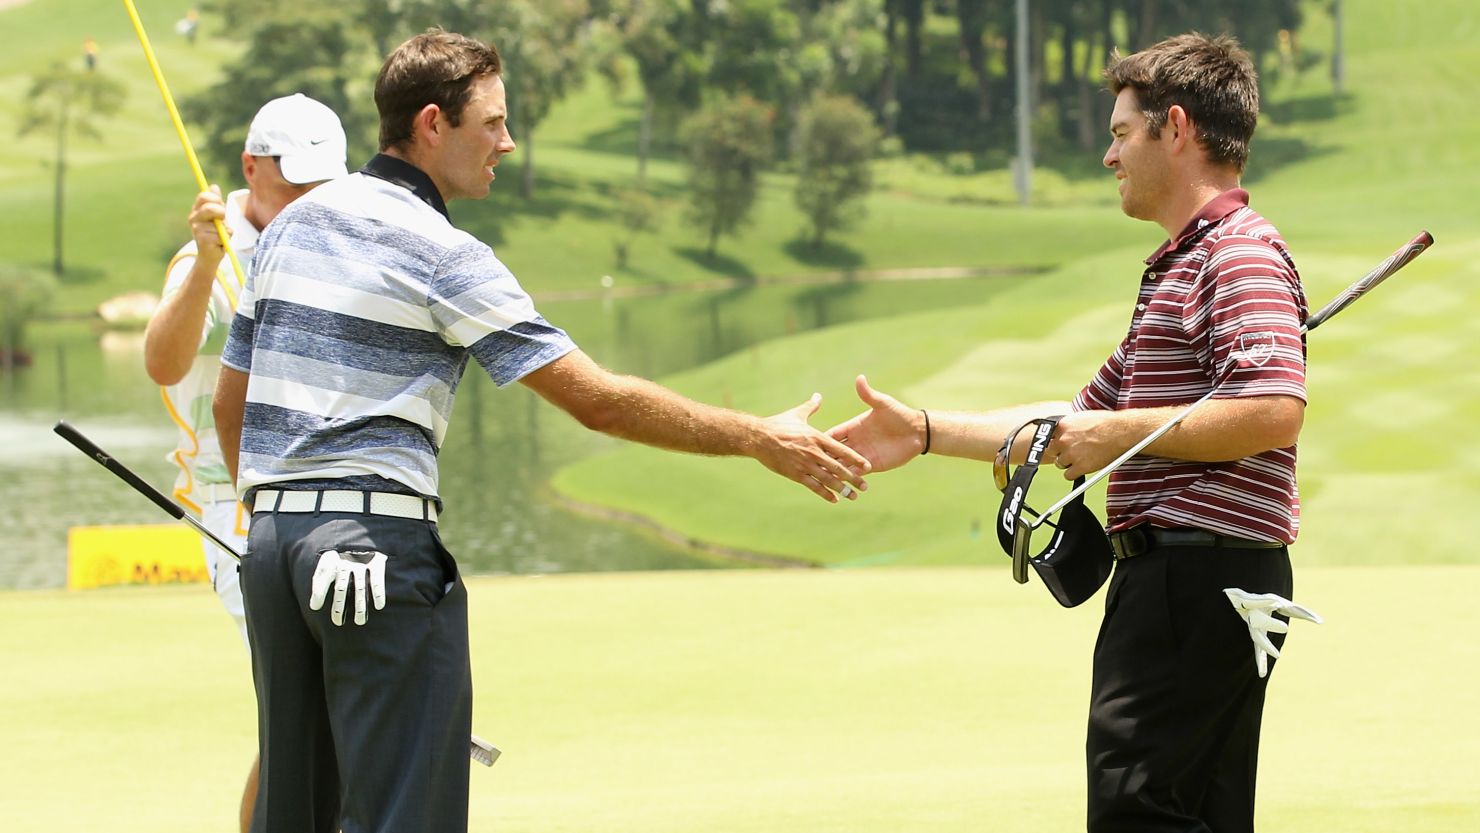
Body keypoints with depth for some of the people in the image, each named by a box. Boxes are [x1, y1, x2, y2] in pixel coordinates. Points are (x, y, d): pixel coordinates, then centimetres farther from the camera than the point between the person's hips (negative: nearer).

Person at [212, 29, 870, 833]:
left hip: (273, 538, 8)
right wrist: (758, 439, -6)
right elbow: (598, 400, -11)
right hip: (379, 546, -8)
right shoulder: (442, 254, -9)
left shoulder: (292, 223, 14)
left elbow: (230, 401, 19)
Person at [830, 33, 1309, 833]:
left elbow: (1272, 408, -26)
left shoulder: (1240, 253, -10)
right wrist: (926, 433, 28)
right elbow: (1084, 419, 32)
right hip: (1165, 578, 11)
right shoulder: (1175, 266, 25)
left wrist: (1120, 432, -16)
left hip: (1201, 576, -11)